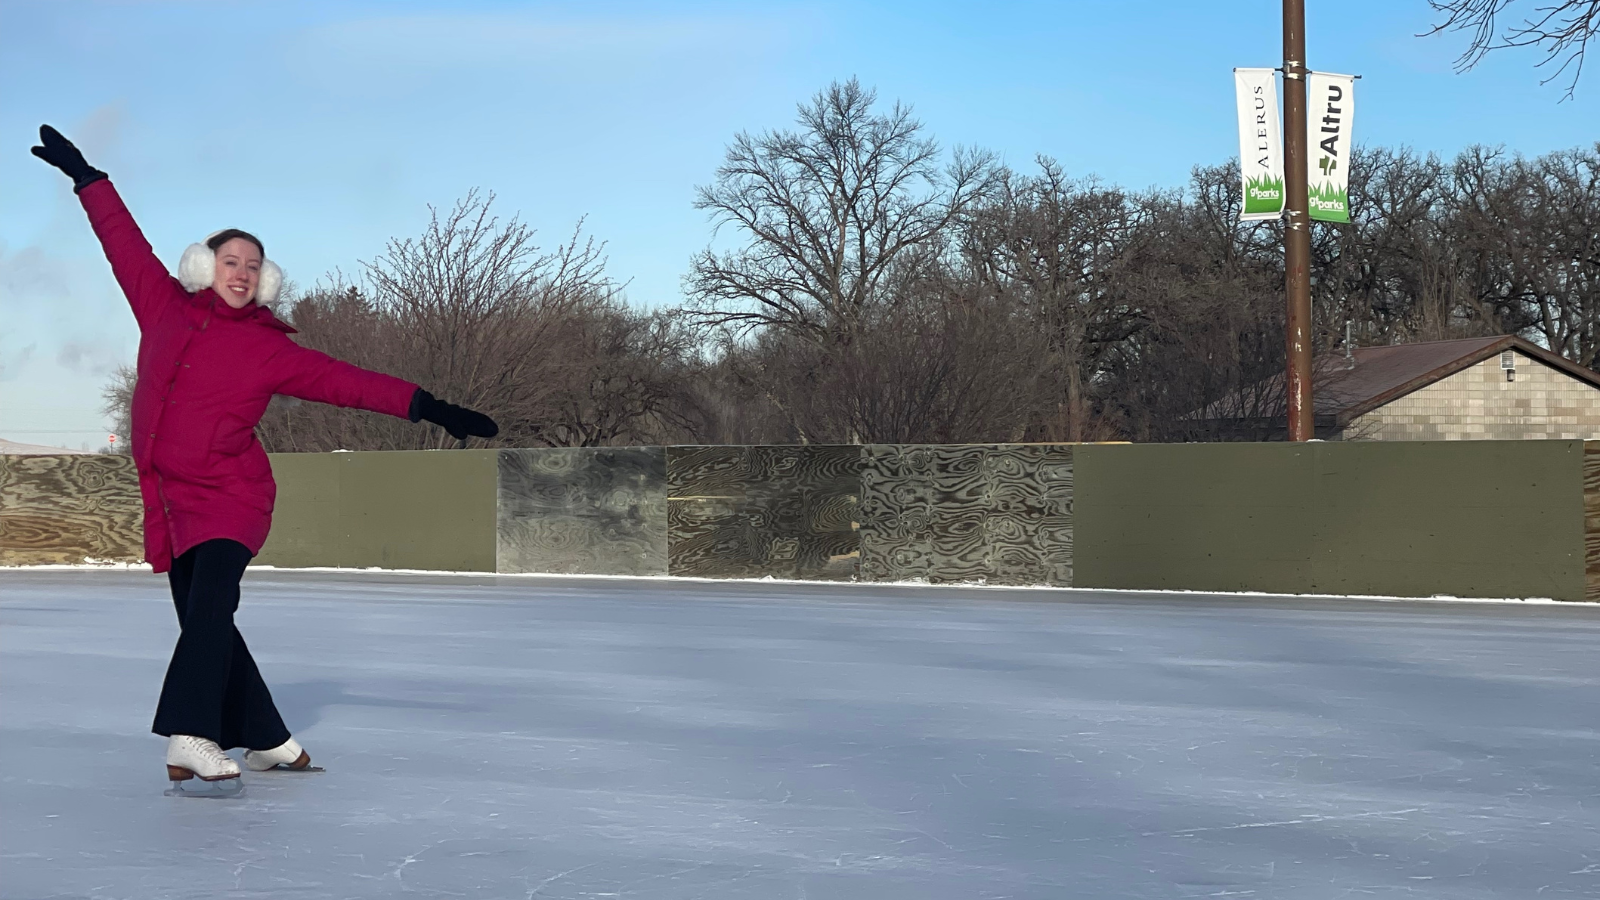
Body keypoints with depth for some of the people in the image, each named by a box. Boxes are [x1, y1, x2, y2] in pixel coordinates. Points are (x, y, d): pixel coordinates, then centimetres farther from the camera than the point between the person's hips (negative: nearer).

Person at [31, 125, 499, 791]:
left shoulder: (269, 349, 1)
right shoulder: (166, 309, 10)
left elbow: (346, 382, -3)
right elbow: (125, 243, 19)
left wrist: (429, 408, -9)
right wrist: (85, 175, 27)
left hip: (230, 499, -4)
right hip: (168, 501, 4)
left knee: (208, 608, -23)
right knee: (205, 624, 6)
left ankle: (189, 742, -34)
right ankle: (268, 740, 16)